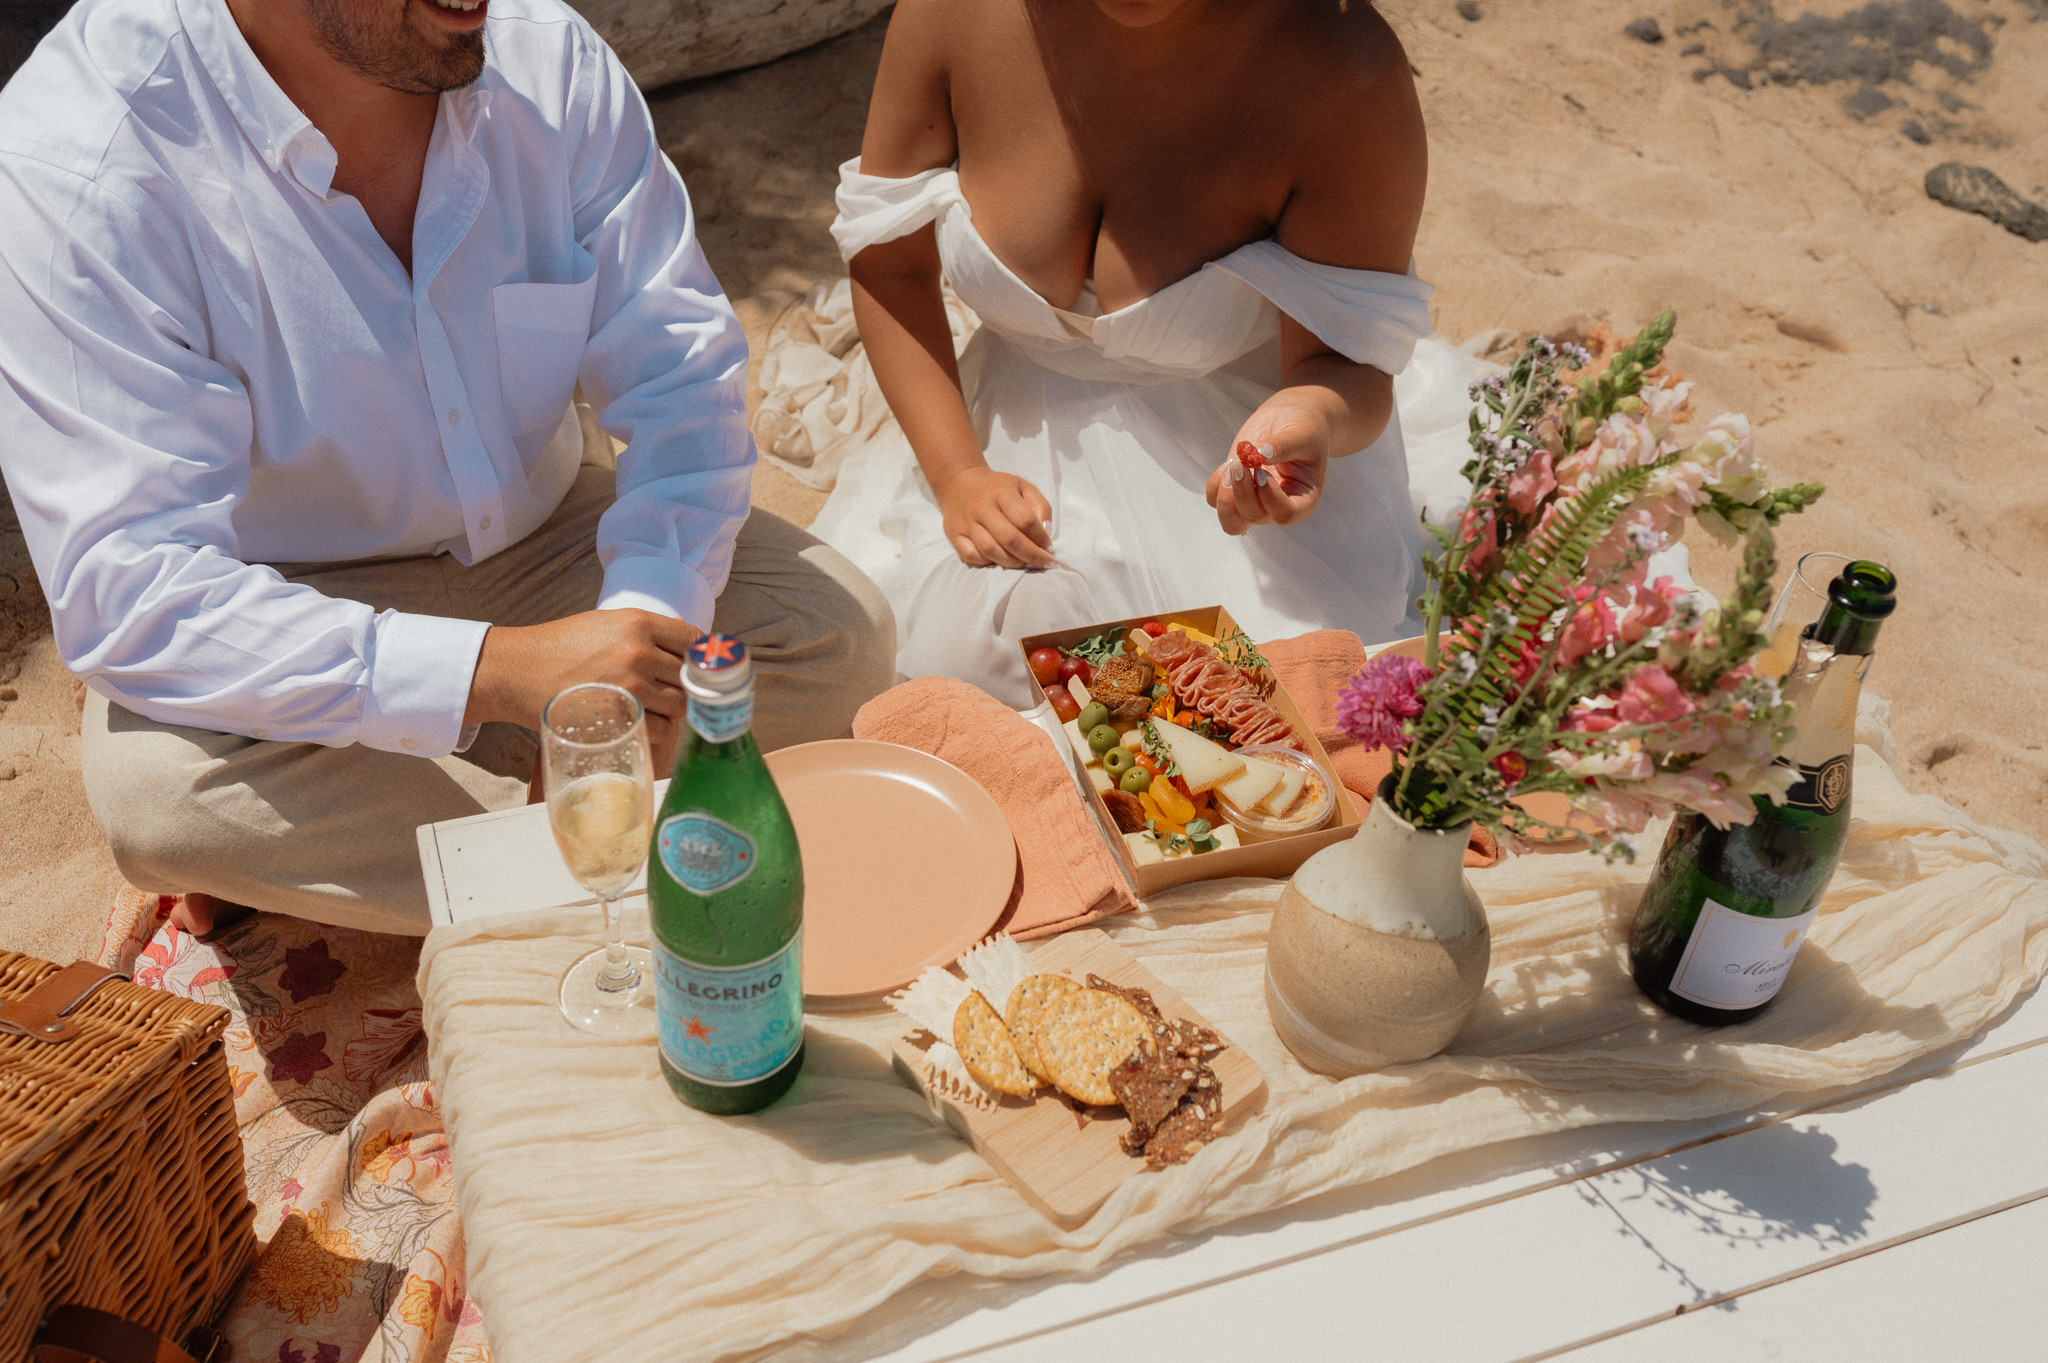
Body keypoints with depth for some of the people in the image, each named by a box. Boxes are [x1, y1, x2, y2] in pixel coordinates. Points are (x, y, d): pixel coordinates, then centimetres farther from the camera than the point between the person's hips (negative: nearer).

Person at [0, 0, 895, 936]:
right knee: (157, 793, -34)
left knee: (841, 637, -13)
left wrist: (645, 614, -31)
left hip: (548, 535, 4)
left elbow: (682, 373, -12)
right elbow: (125, 593, -31)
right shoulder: (76, 165, -27)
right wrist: (498, 668, -42)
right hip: (286, 606, -3)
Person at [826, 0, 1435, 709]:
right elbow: (889, 261, -3)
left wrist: (1312, 414, -42)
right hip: (1025, 450, 2)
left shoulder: (1348, 72, -24)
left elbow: (1345, 364, -16)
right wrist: (957, 475, -14)